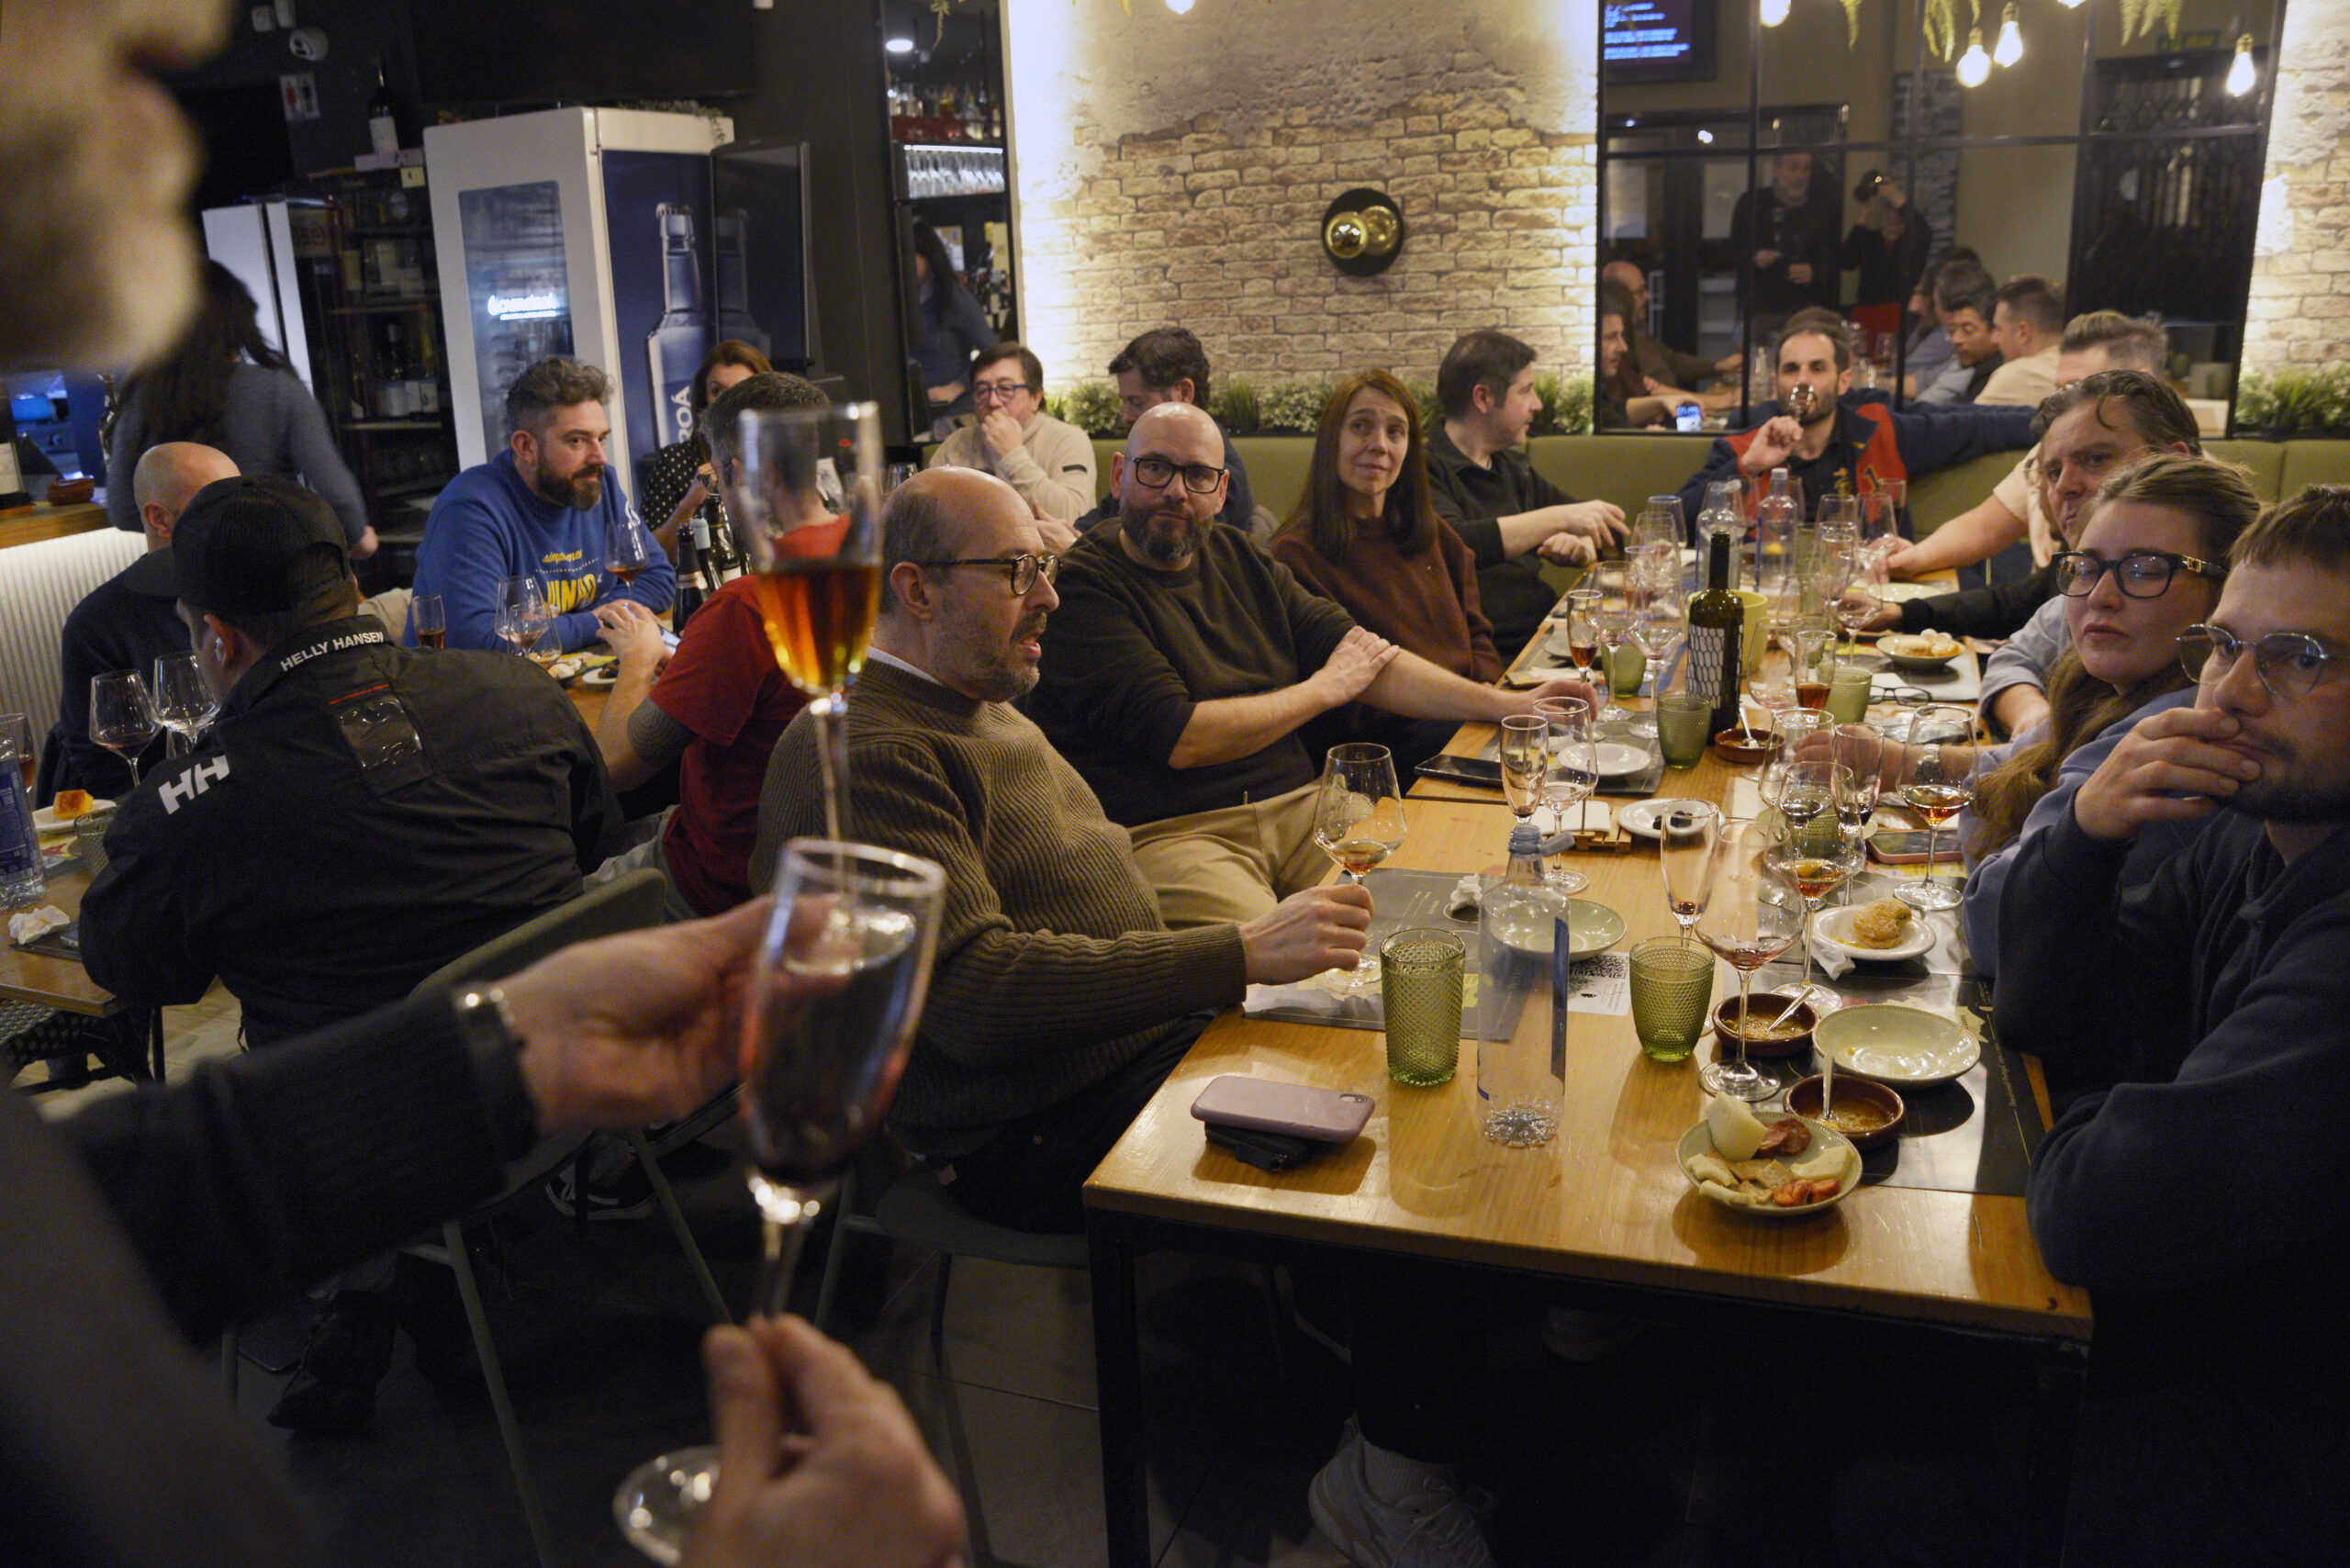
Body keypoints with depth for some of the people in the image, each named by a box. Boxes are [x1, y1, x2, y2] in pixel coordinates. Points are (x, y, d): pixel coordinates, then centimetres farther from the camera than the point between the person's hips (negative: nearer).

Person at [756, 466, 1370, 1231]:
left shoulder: (983, 709, 16)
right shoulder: (865, 757, -19)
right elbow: (976, 991, -28)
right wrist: (1244, 954, -29)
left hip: (1160, 1036, 10)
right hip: (1039, 1136, -10)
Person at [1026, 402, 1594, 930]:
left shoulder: (1239, 558, 17)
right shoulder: (1083, 586, -7)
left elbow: (1362, 654, 12)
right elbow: (1182, 739, -16)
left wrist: (1510, 705, 1)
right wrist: (1325, 688, -2)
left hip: (1299, 807, 7)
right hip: (1169, 833, -7)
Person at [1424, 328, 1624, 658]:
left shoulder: (1513, 468, 22)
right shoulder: (1426, 469, -6)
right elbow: (1451, 544, -25)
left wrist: (1585, 543, 6)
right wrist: (1558, 519, -18)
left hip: (1546, 639, 8)